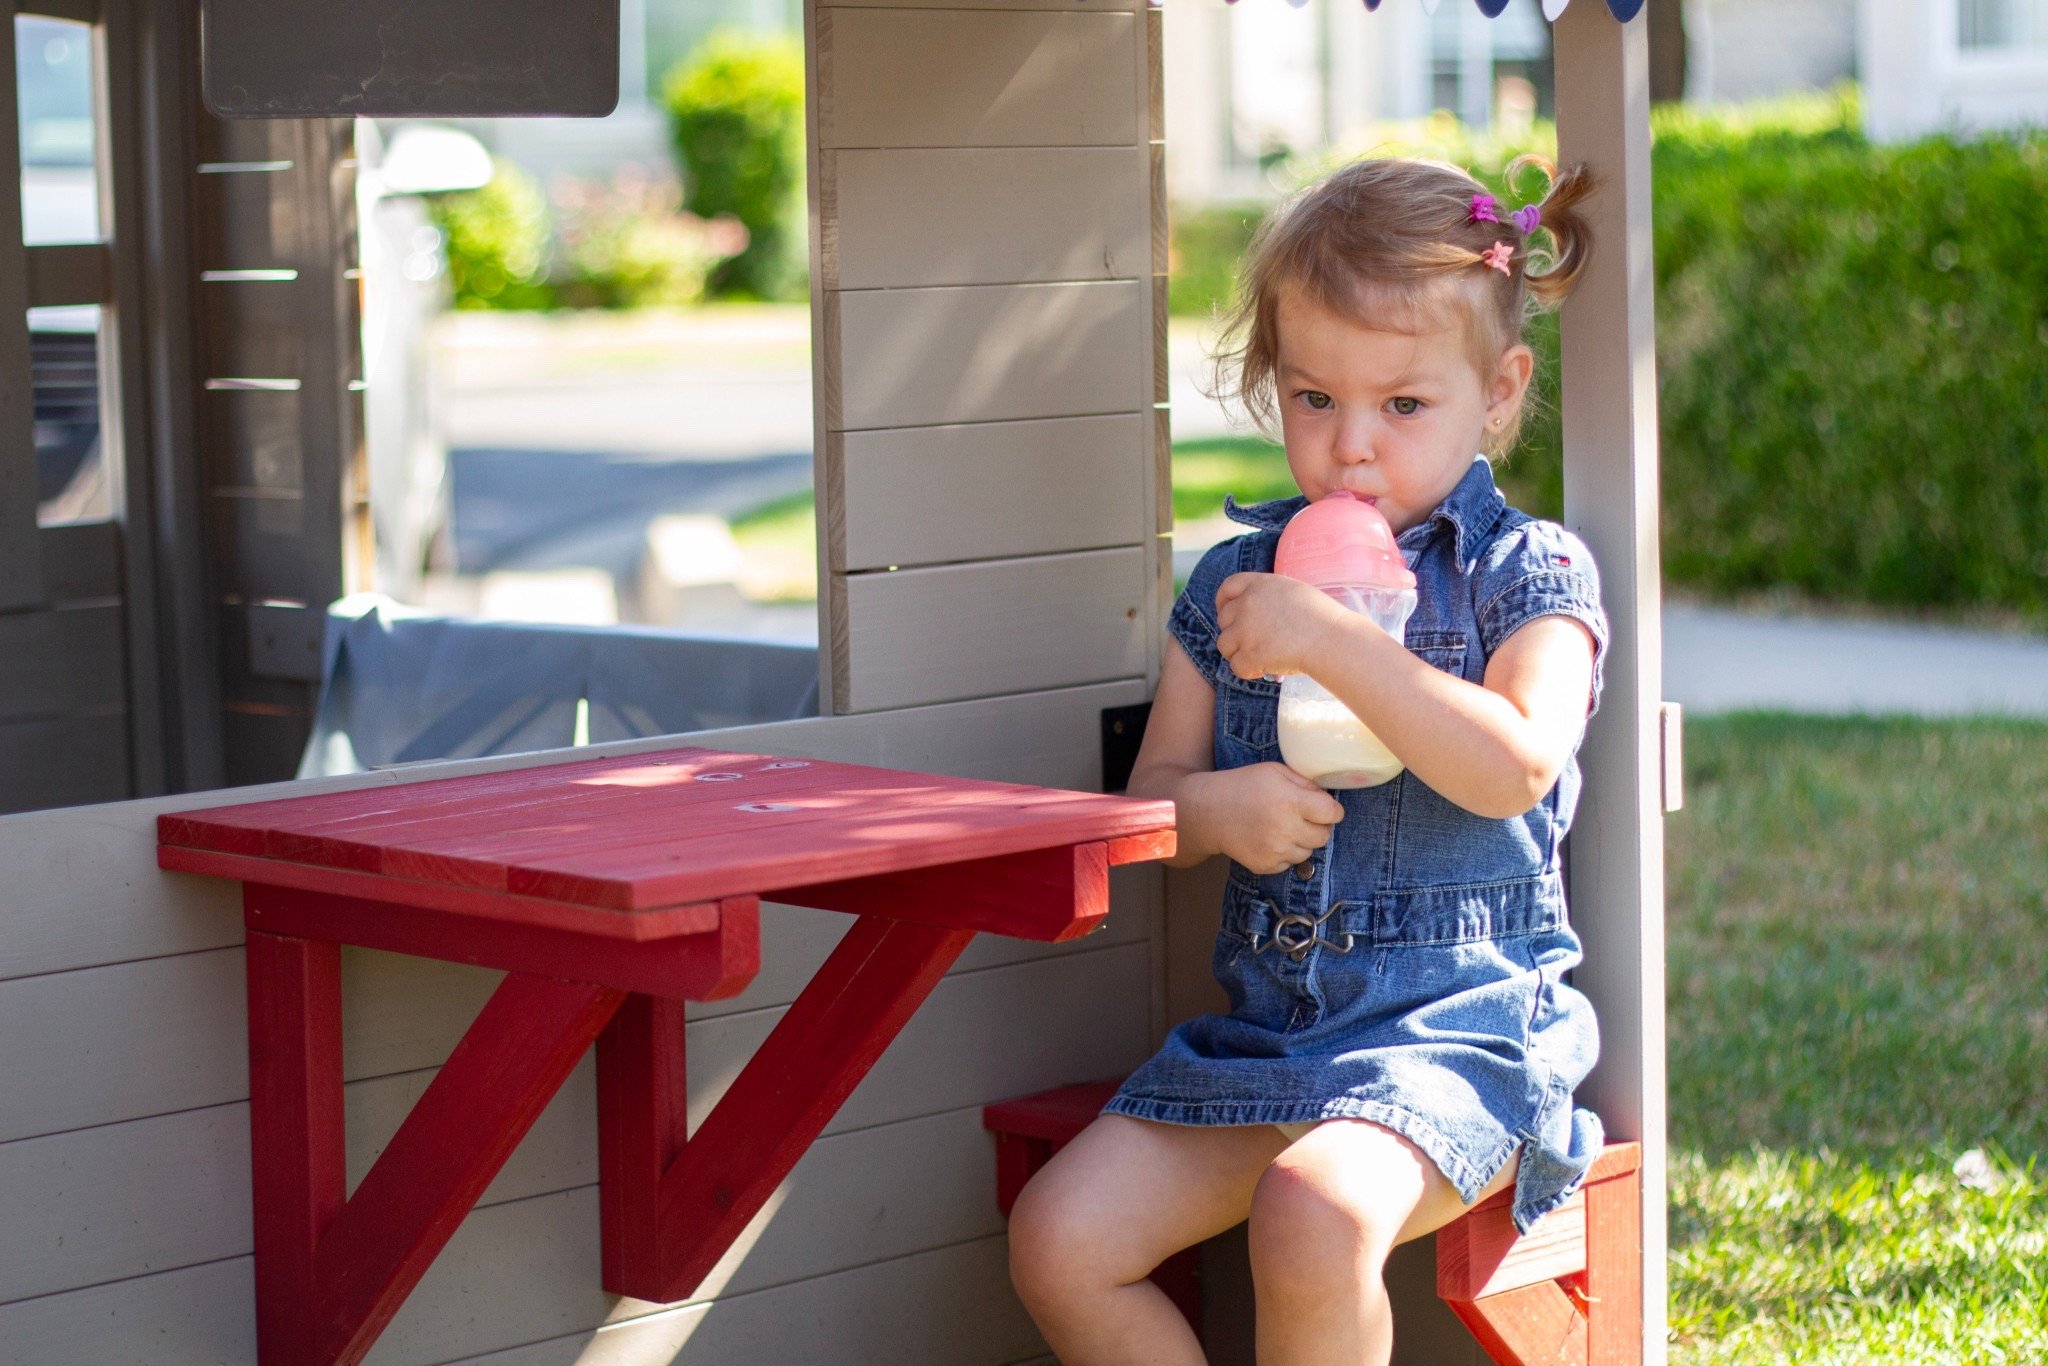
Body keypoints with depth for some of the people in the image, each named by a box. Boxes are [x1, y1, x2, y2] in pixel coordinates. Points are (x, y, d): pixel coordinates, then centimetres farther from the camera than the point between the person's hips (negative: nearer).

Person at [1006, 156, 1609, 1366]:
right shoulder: (1235, 584, 12)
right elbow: (1147, 801, 14)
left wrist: (1333, 644, -22)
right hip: (1268, 1024, 5)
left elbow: (1518, 766, -20)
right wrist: (1213, 809, -10)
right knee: (1058, 1239, -13)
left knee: (1313, 1218, -34)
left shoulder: (1528, 573, -1)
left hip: (1459, 1015, -5)